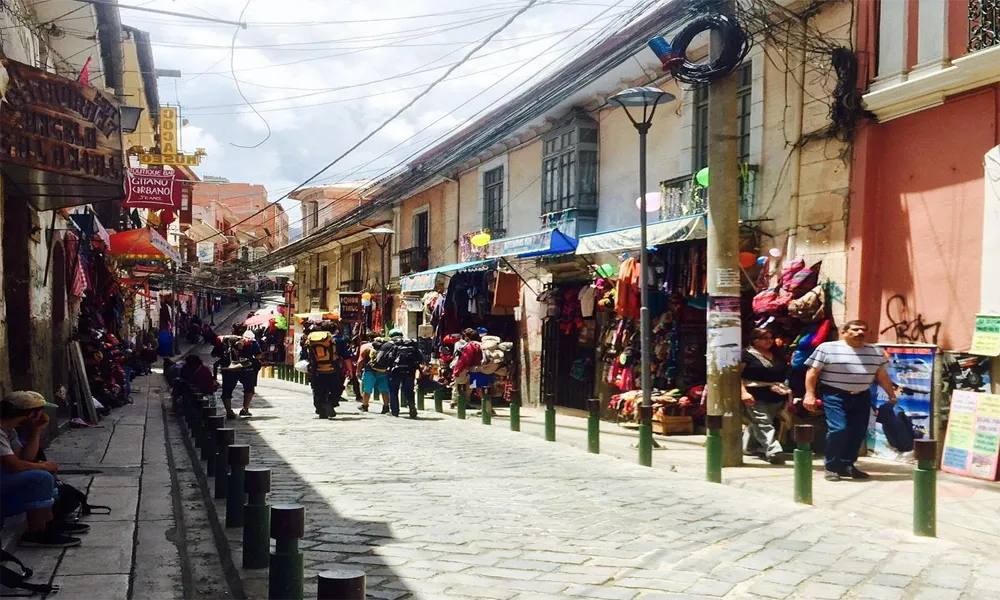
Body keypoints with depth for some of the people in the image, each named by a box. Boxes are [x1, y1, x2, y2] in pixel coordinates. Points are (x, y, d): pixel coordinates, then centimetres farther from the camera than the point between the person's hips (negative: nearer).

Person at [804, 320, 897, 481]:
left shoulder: (876, 352, 9)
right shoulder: (827, 348, -5)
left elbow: (882, 376, 18)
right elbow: (812, 372, -5)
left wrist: (891, 395, 17)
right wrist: (810, 394, -11)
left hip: (861, 397, 5)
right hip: (834, 395, -5)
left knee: (858, 432, 4)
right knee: (838, 429, -17)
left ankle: (847, 466, 18)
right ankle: (832, 467, -3)